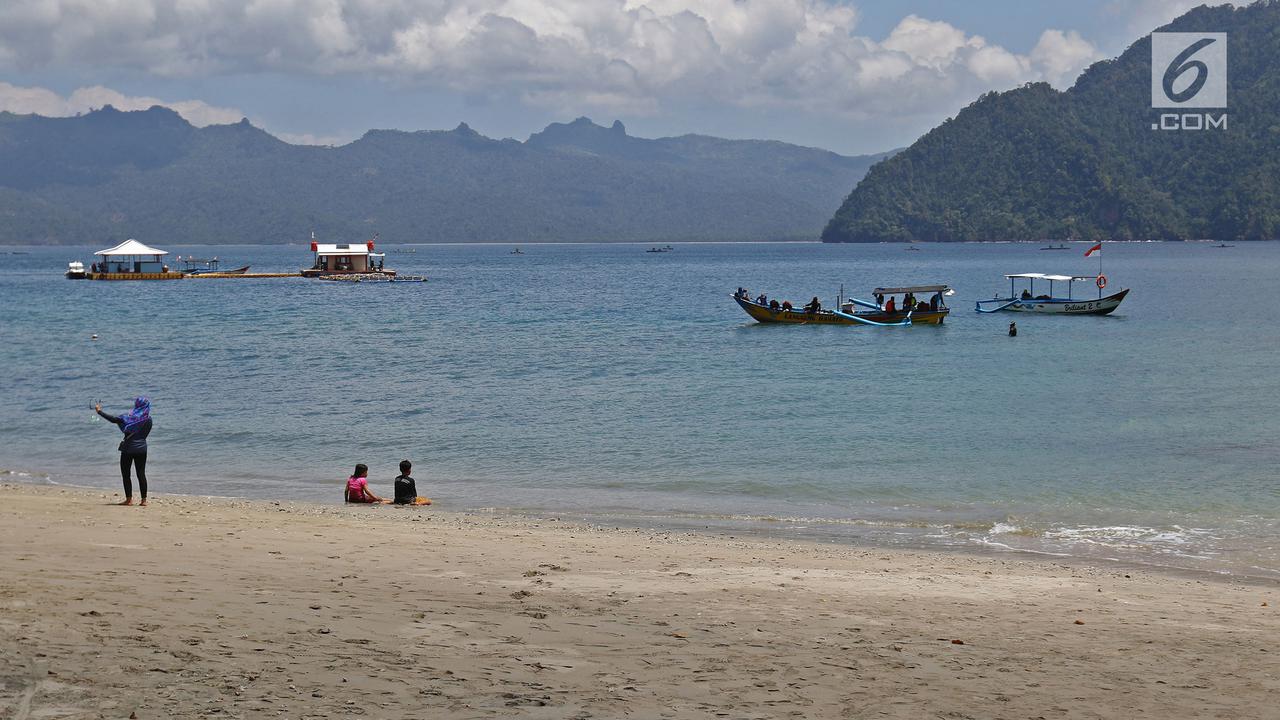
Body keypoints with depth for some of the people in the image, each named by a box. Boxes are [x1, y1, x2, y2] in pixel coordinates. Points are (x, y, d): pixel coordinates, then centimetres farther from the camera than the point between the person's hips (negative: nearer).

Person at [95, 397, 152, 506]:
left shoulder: (130, 416, -11)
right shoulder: (148, 419, 2)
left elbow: (114, 419, -17)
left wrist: (99, 411, -9)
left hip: (128, 448, -4)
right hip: (141, 448, 4)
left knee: (125, 474, 6)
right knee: (141, 474, 6)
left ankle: (129, 499, 2)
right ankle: (143, 500, 2)